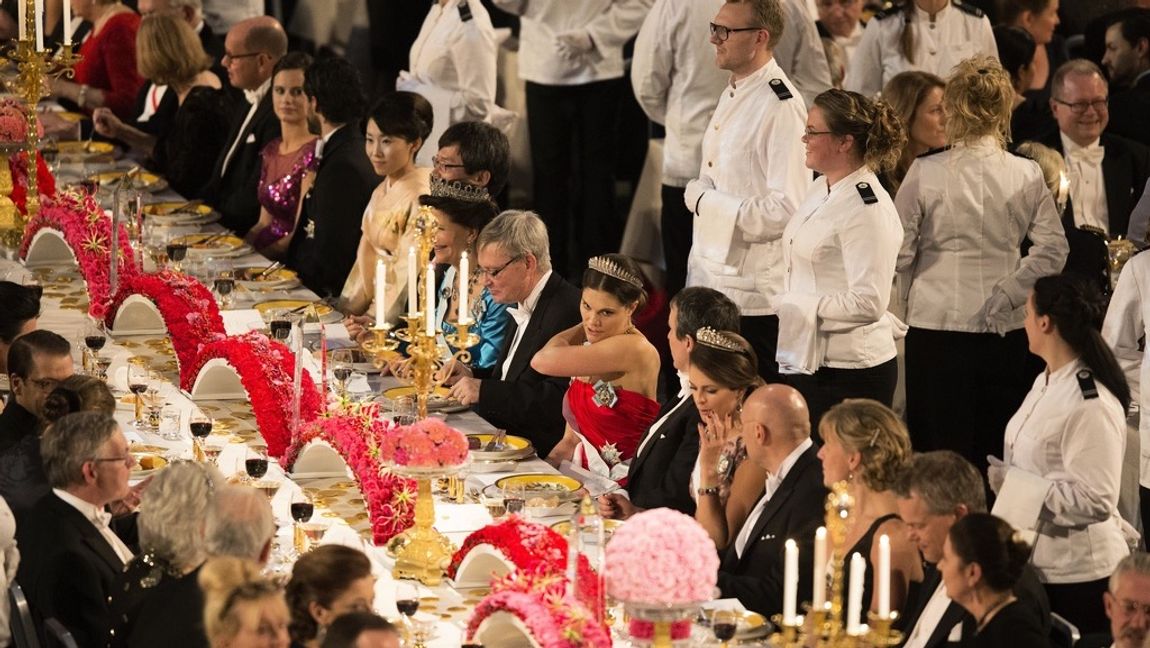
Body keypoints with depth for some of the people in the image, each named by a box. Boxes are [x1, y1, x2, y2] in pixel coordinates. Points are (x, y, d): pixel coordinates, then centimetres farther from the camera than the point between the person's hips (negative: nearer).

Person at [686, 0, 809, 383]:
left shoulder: (781, 107, -19)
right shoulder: (733, 95, 11)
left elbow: (786, 210, -24)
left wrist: (706, 202, -16)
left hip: (754, 298, -9)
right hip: (714, 282, 9)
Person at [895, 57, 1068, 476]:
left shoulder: (925, 173, -9)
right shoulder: (1027, 176, -3)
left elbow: (899, 254, -7)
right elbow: (1053, 249, -6)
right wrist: (1007, 292, 2)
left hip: (937, 329, -2)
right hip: (1006, 331, 2)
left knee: (942, 447, 5)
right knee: (999, 453, 10)